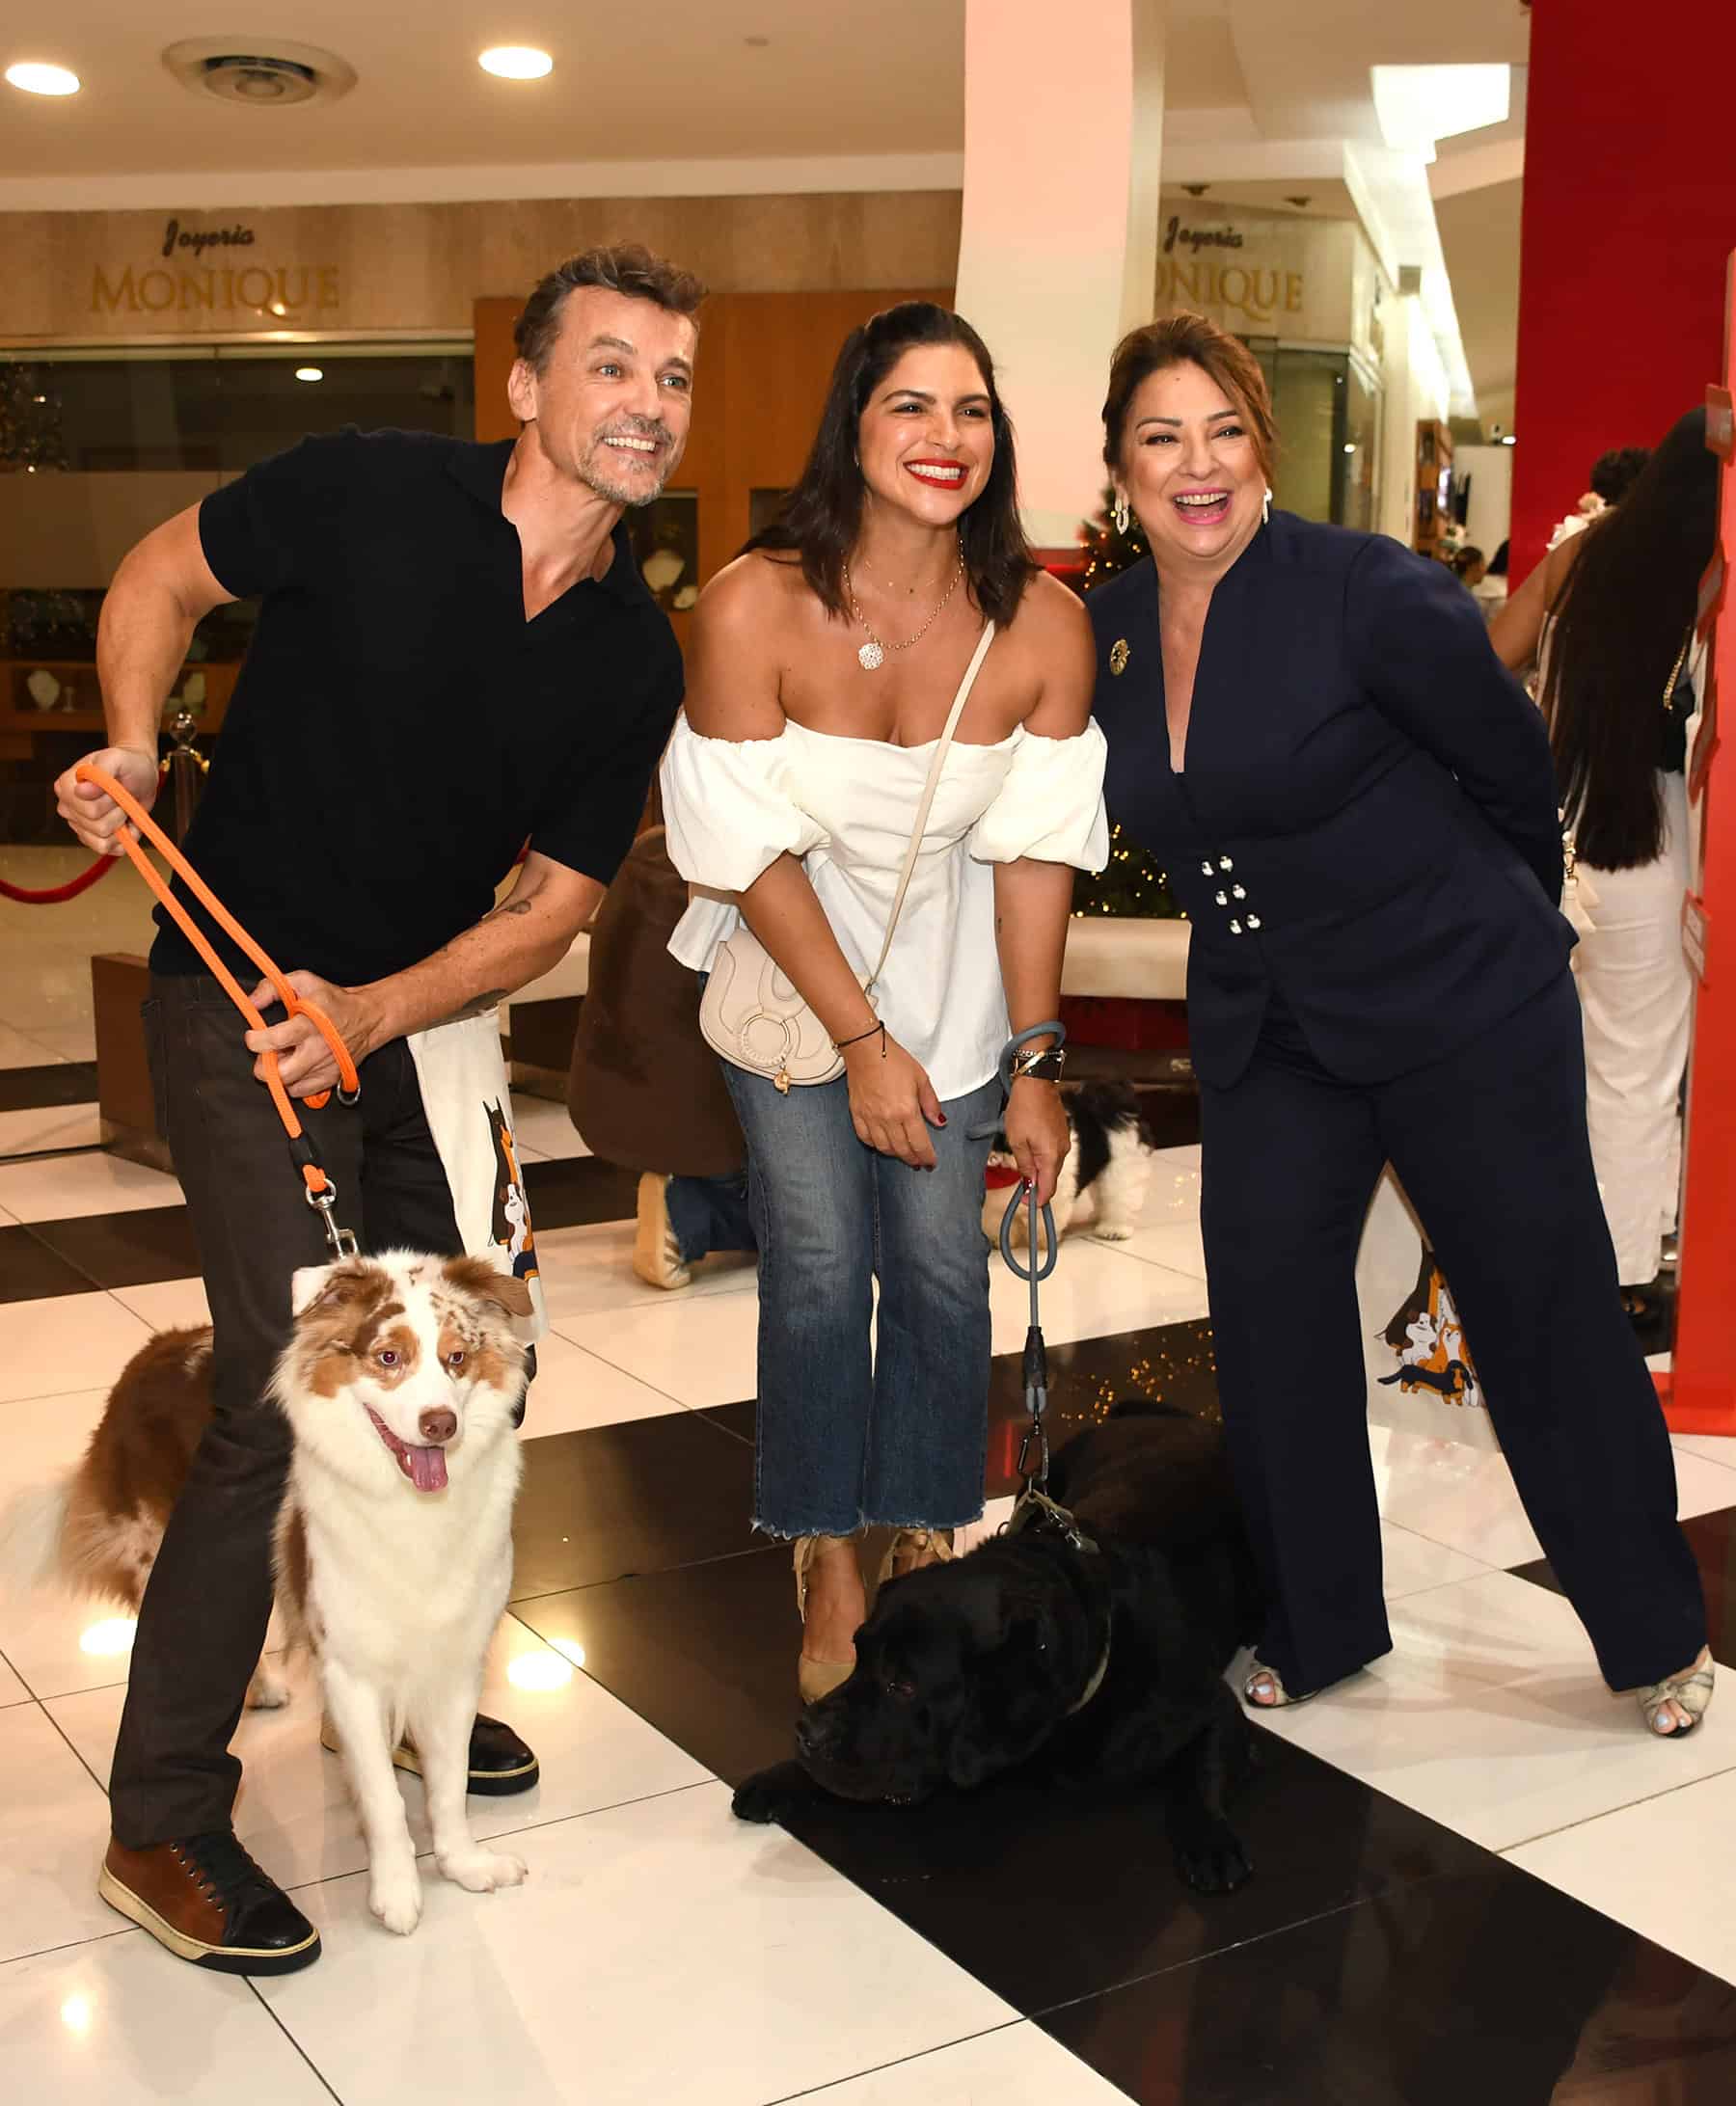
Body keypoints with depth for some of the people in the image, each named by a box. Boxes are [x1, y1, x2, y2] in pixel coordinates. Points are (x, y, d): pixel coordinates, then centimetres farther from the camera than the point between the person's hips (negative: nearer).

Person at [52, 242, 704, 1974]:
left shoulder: (634, 655, -4)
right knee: (286, 1397, -12)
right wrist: (131, 741, -16)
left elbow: (556, 900, -4)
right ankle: (160, 1821, 3)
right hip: (241, 998, -6)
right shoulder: (367, 494, -16)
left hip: (428, 1007, 6)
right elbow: (164, 572, 1)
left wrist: (374, 1013, -18)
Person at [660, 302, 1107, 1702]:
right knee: (818, 1263, -3)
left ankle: (929, 1535, 23)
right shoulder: (755, 604, -23)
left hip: (949, 969, 2)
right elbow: (751, 851, -17)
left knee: (943, 1264, 1)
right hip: (786, 965, -2)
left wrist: (1035, 1064, -7)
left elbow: (1033, 854, -9)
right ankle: (828, 1564, 16)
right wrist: (862, 1038, -15)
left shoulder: (1043, 625, -17)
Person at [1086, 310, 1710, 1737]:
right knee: (1269, 1327, 7)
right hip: (1266, 1032, 5)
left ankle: (1658, 1633, 28)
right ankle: (1320, 1629, 29)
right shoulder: (1103, 632, 0)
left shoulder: (1372, 594, -18)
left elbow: (1514, 771, -5)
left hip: (1465, 1014, -5)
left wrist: (1505, 926, 10)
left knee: (1547, 1317, 7)